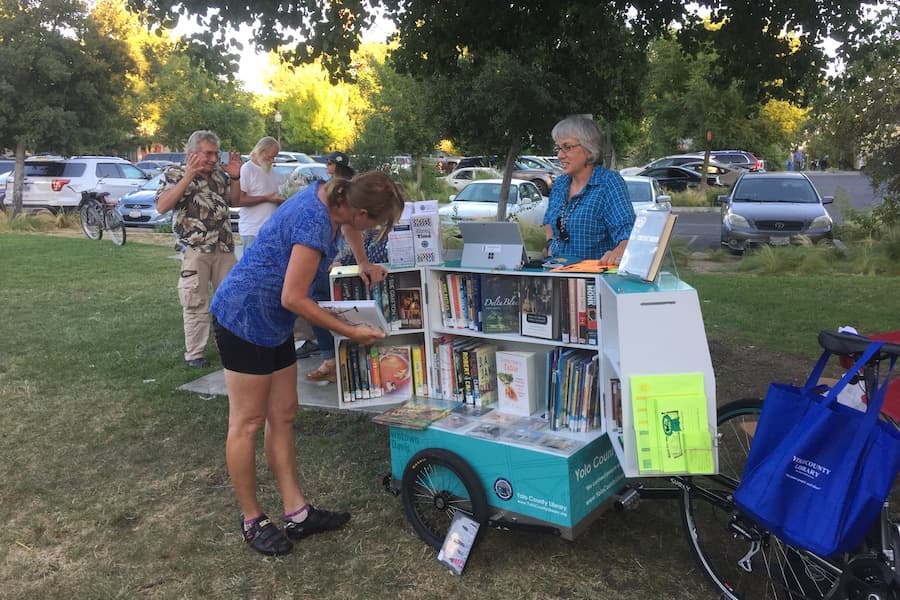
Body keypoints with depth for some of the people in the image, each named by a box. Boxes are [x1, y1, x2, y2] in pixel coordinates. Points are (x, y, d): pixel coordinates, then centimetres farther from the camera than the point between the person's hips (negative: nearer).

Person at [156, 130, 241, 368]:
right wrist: (188, 177, -22)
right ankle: (194, 354, 9)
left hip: (224, 247, 5)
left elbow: (234, 201, 20)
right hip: (194, 249, -5)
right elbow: (162, 206, -17)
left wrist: (235, 177, 3)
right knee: (196, 303, -1)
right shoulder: (175, 173, -4)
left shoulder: (220, 173, 9)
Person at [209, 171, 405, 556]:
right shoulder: (315, 225, -28)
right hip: (245, 318, -10)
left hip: (273, 322, 10)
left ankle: (297, 513, 19)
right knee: (248, 423, 2)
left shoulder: (327, 194, -2)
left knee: (282, 417, 11)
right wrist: (351, 332, -17)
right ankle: (252, 521, 16)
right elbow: (294, 299, -24)